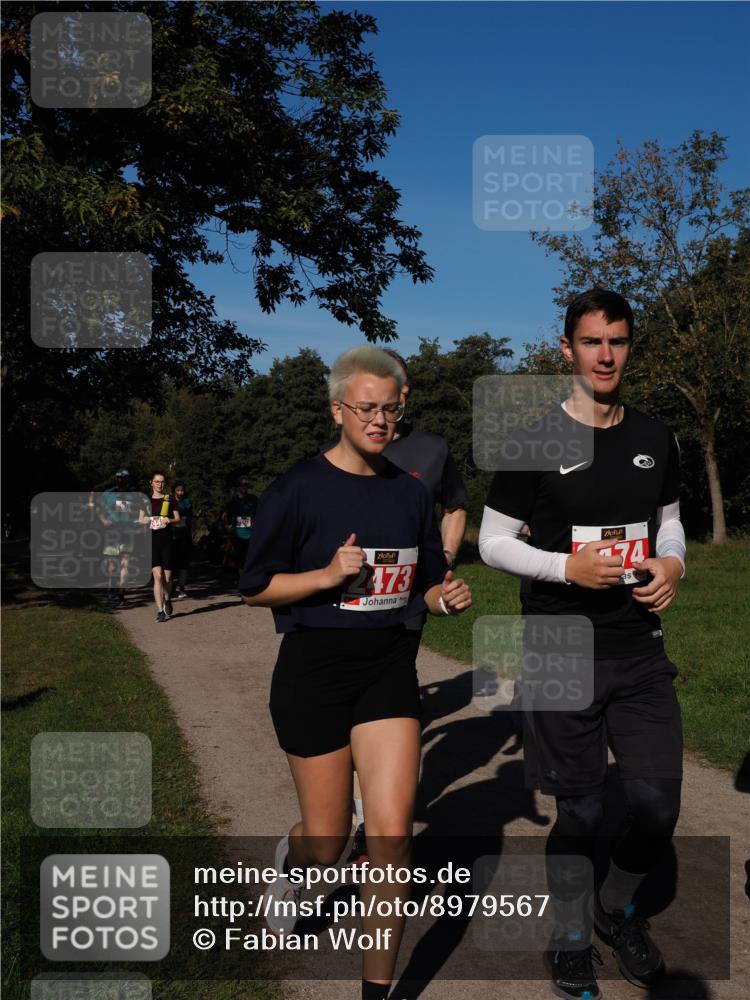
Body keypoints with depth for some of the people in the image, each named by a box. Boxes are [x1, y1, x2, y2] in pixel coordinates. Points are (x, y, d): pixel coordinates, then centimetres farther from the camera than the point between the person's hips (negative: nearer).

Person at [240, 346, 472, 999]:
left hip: (389, 666, 3)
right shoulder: (299, 489, -7)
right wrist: (327, 574, -19)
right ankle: (292, 858, 48)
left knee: (393, 829, -8)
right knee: (328, 842, 9)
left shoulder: (410, 493, 6)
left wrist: (447, 596, -6)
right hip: (315, 670, -3)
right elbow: (255, 589, -5)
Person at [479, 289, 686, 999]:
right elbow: (492, 541, -3)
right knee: (580, 812, 6)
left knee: (658, 807, 4)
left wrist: (673, 564, -2)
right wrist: (567, 567, -18)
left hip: (641, 649, 4)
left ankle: (617, 909, 35)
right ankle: (571, 938, 32)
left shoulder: (655, 440, 8)